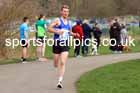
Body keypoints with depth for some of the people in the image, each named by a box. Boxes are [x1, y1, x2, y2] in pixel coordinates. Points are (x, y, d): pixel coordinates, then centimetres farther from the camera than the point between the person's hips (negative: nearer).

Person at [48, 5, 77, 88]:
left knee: (63, 63, -12)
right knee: (56, 64, 7)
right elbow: (49, 28, -11)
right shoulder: (57, 20, -4)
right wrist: (57, 31, -25)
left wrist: (74, 34, 8)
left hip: (65, 45, 2)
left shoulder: (69, 22, 12)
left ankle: (60, 81, -11)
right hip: (57, 44, -2)